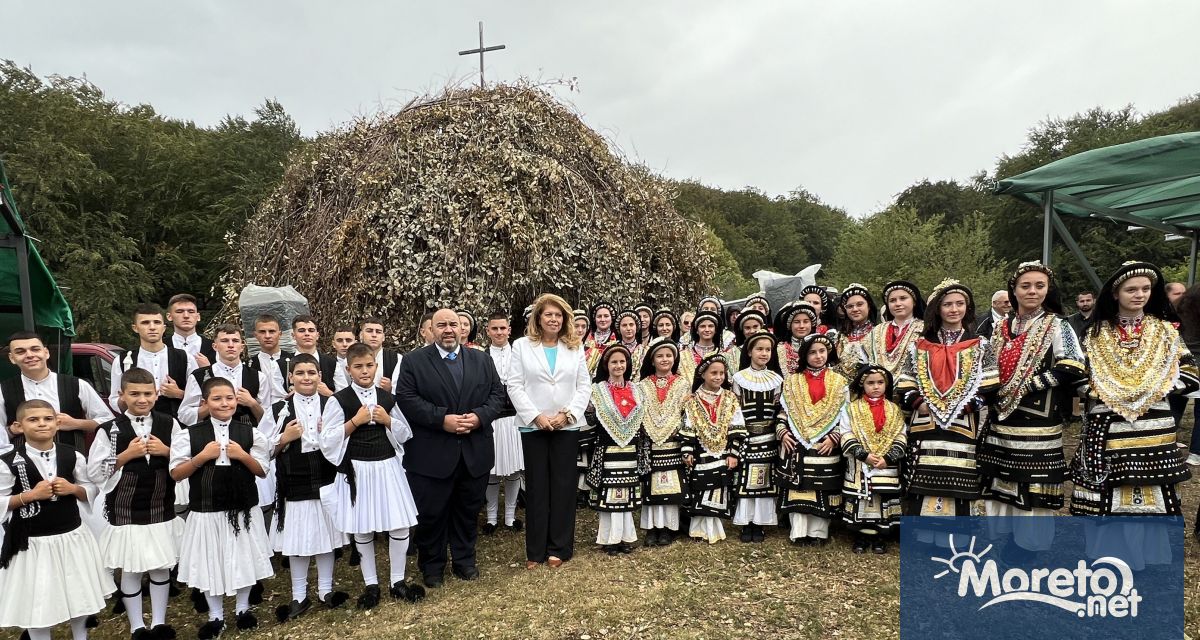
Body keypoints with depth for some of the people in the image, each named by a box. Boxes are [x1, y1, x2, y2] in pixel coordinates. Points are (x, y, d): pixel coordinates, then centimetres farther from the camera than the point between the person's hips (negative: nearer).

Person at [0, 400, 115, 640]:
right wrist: (30, 495, -20)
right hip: (32, 542, -3)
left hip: (72, 536, 3)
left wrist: (73, 489, -13)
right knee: (36, 602, 7)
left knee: (80, 595, 15)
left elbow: (91, 492, 6)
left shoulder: (72, 456, -2)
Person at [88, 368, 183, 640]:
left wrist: (167, 452, -12)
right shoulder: (110, 429, -6)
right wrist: (126, 455, -16)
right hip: (125, 511, -2)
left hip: (162, 509, 2)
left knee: (161, 567, 10)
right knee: (131, 570, 7)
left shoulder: (169, 424, 1)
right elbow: (94, 473, -7)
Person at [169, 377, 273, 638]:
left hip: (243, 509, 1)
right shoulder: (189, 434, -5)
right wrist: (203, 456, -17)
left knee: (243, 558, 13)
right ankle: (215, 615, 28)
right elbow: (176, 474, -4)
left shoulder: (250, 432, -3)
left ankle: (242, 607, 33)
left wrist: (243, 456, -16)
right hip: (206, 510, 0)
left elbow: (262, 471, 1)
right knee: (210, 562, 10)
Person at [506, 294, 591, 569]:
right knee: (537, 487, 4)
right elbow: (515, 385, -2)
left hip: (567, 426, 1)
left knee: (564, 486, 4)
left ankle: (559, 548, 13)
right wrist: (536, 416, -12)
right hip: (533, 426, -1)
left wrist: (567, 414, -10)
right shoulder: (522, 345, 4)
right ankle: (536, 550, 13)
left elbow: (584, 386, 3)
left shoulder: (575, 347, 7)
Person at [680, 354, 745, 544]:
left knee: (719, 493, 3)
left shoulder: (731, 399, 2)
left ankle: (712, 529, 13)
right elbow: (687, 428, -1)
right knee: (701, 495, 2)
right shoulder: (693, 401, 0)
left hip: (723, 455, 1)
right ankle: (701, 528, 13)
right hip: (701, 455, -1)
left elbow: (736, 429, 0)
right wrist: (687, 452, -7)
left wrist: (733, 453, -5)